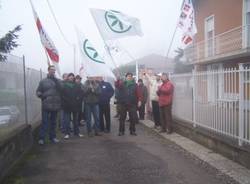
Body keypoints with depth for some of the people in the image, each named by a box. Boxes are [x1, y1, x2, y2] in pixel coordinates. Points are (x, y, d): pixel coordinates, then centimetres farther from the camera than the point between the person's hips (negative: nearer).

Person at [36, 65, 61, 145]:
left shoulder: (57, 81, 7)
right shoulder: (43, 81, 6)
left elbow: (61, 90, -5)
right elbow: (38, 91, 7)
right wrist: (40, 95, -12)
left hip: (55, 105, 2)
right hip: (46, 105, -2)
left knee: (53, 122, 12)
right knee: (45, 122, -3)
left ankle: (53, 137, 23)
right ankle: (41, 138, 6)